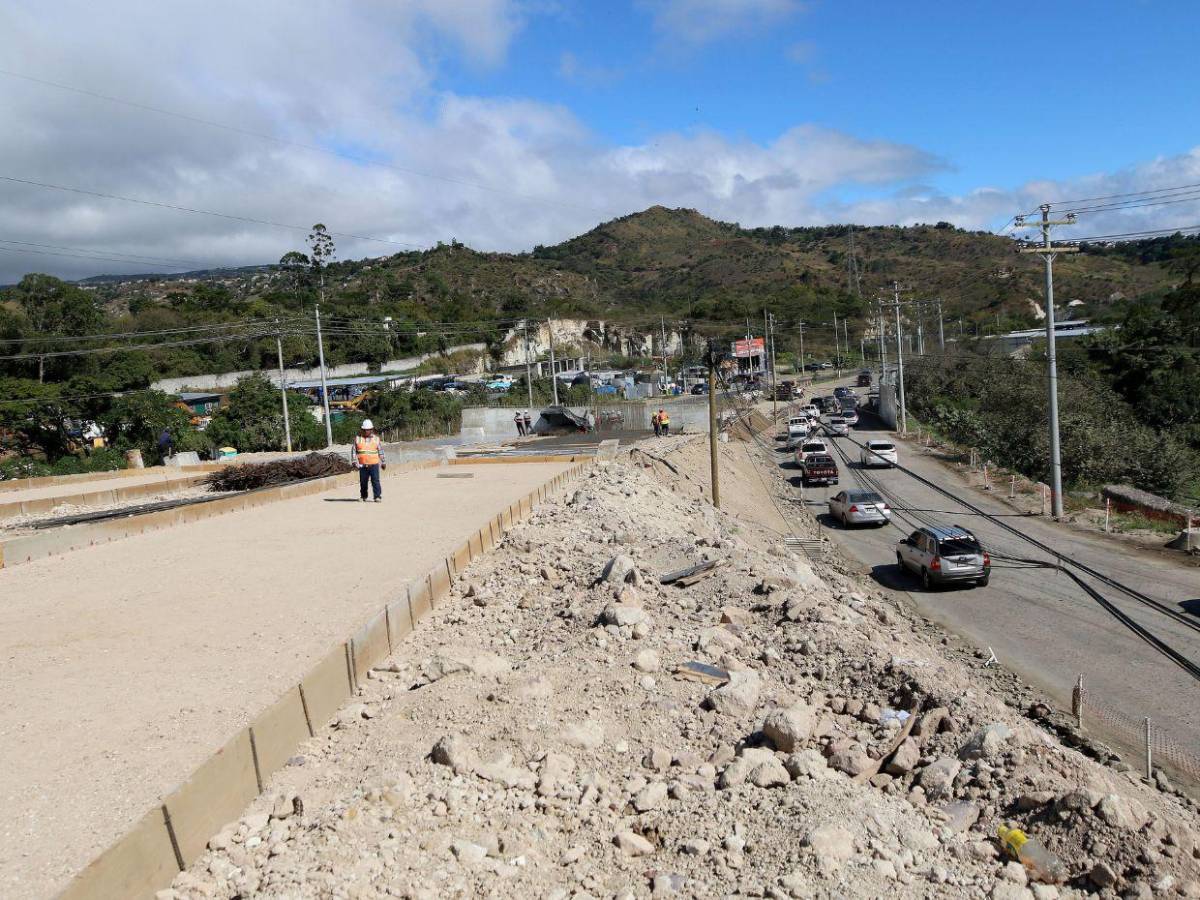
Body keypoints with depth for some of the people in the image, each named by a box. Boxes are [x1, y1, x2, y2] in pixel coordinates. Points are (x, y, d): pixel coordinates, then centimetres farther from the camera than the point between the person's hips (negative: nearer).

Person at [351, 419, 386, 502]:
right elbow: (353, 451, 4)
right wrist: (354, 462, -4)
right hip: (362, 465, 1)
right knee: (363, 481, 8)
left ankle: (378, 497, -4)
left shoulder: (376, 438, 6)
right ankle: (363, 497, 23)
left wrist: (383, 462, 13)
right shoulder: (357, 438, 5)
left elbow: (380, 451, 12)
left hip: (374, 465, -1)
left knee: (375, 481, -7)